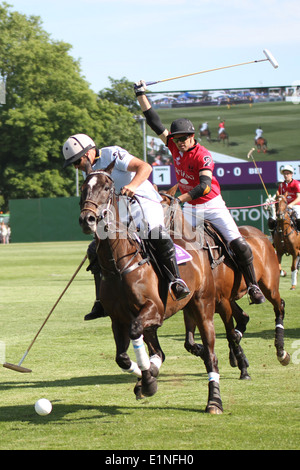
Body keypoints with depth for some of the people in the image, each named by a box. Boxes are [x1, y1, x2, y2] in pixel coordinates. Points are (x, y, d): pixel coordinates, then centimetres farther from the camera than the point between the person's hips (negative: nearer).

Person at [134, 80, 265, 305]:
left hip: (212, 205, -5)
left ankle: (253, 285, -2)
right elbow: (155, 122, 0)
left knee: (239, 244, -13)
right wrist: (141, 95, -4)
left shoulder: (202, 155, -21)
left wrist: (179, 199, -47)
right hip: (190, 208, 6)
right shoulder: (174, 146, -3)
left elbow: (205, 185, -34)